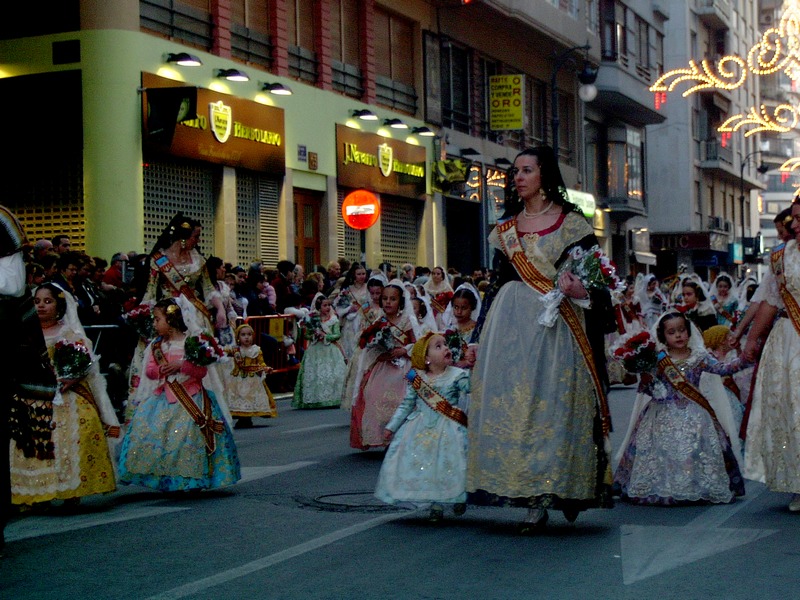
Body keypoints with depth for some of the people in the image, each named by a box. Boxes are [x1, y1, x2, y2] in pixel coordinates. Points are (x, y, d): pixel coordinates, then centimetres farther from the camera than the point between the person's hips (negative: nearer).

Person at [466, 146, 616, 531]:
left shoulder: (571, 222, 3)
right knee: (511, 402, -2)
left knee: (554, 403, -6)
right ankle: (535, 498, 4)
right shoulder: (506, 228, 16)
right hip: (511, 327, 4)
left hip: (556, 327, -4)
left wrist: (582, 292, -22)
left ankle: (559, 490, 1)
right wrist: (481, 336, 15)